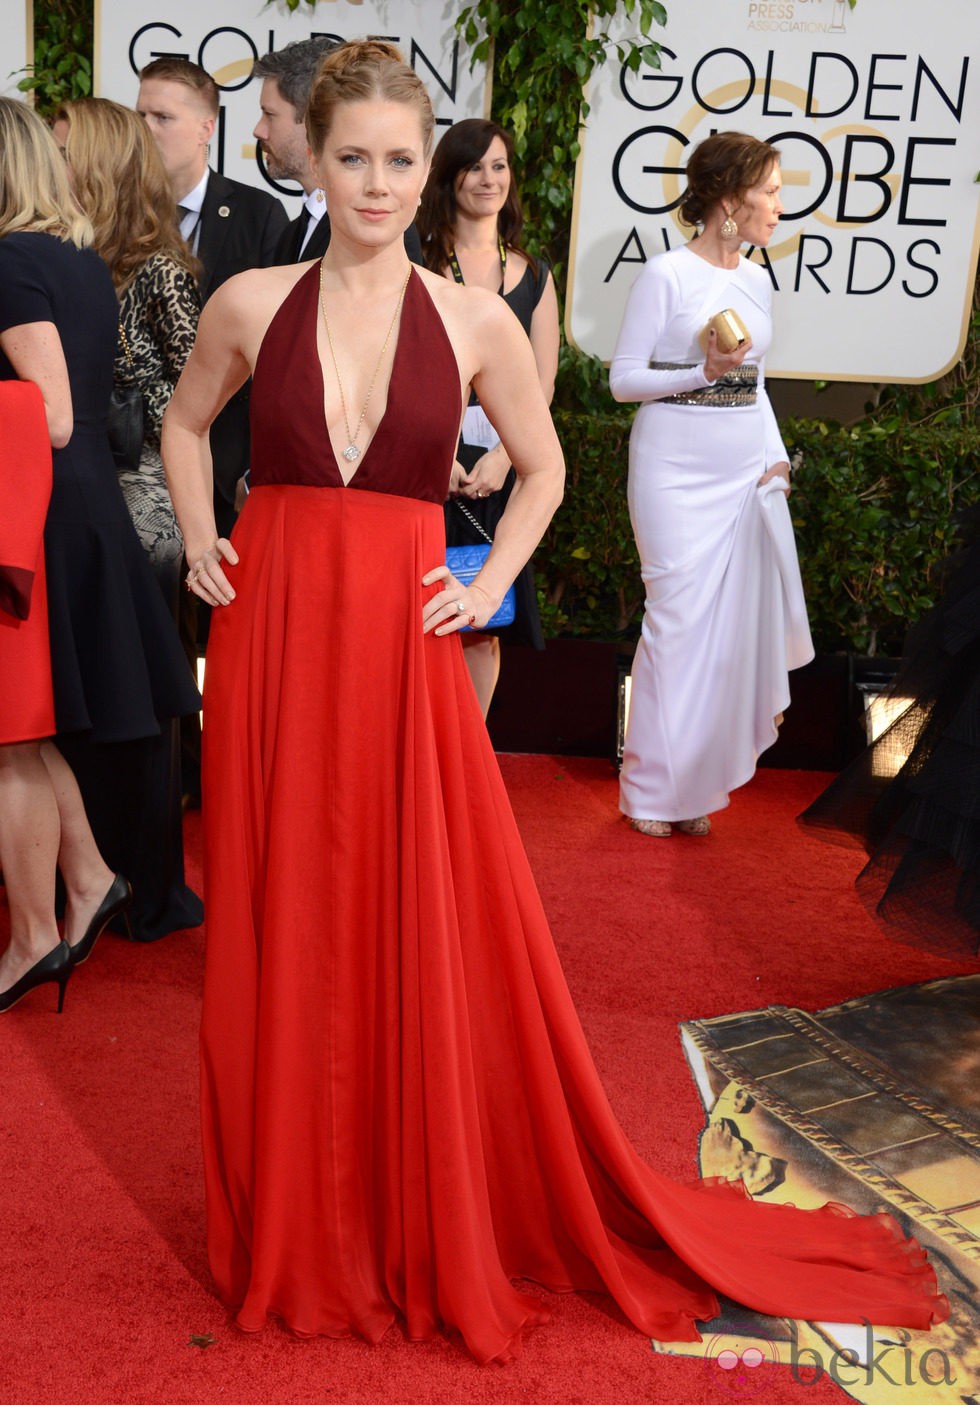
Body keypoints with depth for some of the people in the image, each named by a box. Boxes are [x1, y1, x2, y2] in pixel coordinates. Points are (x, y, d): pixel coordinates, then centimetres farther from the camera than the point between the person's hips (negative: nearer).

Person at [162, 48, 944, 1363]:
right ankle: (292, 1235, 29)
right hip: (269, 640, 1)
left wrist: (490, 586, 3)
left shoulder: (477, 320, 1)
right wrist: (200, 541, 7)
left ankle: (432, 1226, 26)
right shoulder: (251, 304, 3)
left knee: (430, 943, 3)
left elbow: (542, 468, 14)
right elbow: (185, 423, 20)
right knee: (279, 939, 8)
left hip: (400, 650, -1)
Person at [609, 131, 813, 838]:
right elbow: (623, 378, -6)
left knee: (737, 620, 3)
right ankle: (654, 786, 11)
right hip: (679, 468, -6)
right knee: (680, 617, -4)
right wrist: (704, 371, -18)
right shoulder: (666, 275, -6)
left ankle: (699, 779, 18)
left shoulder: (757, 282, 13)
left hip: (749, 471, 6)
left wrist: (777, 456, 7)